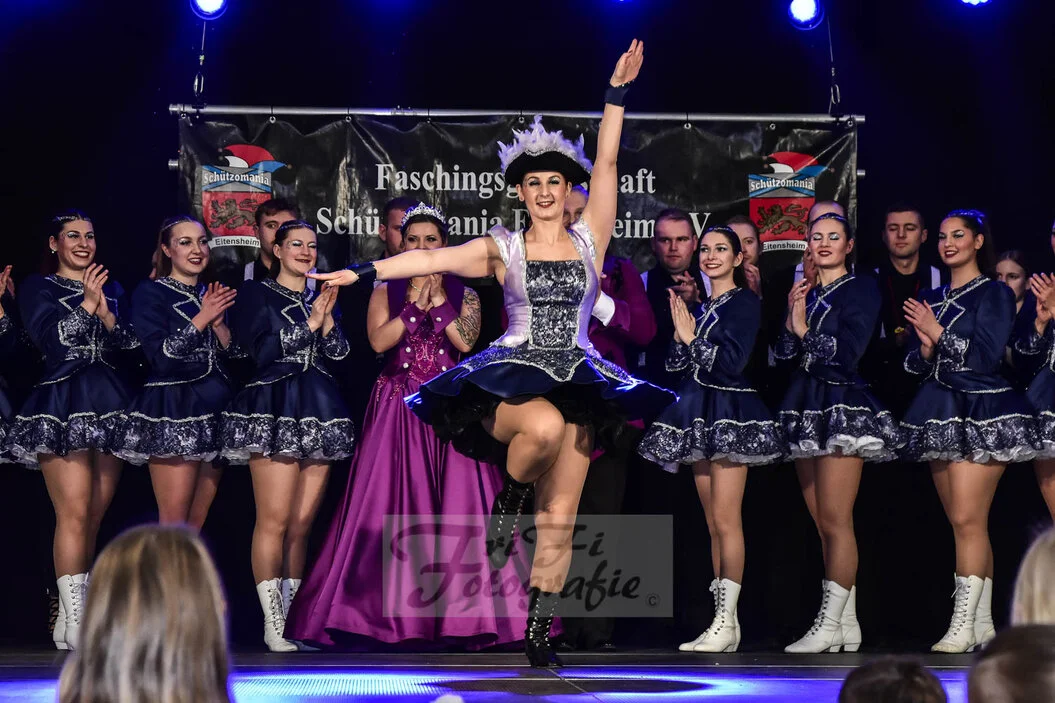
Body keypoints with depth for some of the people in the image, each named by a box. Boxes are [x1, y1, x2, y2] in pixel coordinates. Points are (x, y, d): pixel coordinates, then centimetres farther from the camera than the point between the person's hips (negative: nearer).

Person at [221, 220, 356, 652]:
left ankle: (293, 618, 5)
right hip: (274, 411, -5)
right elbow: (261, 351, -5)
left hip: (320, 414, 5)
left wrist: (327, 316, -4)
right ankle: (272, 623, -13)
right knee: (274, 518, -13)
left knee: (303, 522, 2)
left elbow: (339, 354, 10)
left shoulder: (320, 299, 22)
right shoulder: (256, 294, 8)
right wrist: (309, 322, -6)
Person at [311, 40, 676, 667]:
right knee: (545, 425, -39)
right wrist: (364, 273, -9)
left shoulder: (589, 239, 7)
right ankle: (506, 502, -8)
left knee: (561, 518, -2)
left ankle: (539, 634, 5)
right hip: (511, 378, -2)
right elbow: (433, 258, -1)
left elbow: (607, 163, 2)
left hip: (576, 382, 2)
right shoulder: (503, 249, 6)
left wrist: (617, 92, -4)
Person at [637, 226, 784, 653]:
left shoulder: (745, 302, -3)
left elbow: (733, 361, -13)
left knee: (725, 519, -13)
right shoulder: (703, 307, 18)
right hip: (701, 416, 8)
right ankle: (724, 622, 8)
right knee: (713, 523, 7)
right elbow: (678, 368, 14)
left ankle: (726, 621, -14)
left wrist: (692, 337, -12)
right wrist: (679, 335, -1)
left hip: (730, 414, -8)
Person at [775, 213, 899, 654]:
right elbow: (783, 356, 10)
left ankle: (829, 625, -14)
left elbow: (845, 353, -10)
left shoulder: (860, 291, -1)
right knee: (823, 524, 6)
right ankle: (847, 622, 11)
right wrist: (790, 320, -5)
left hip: (844, 410, -7)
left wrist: (805, 329, -5)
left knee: (835, 520, -12)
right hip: (805, 410, 7)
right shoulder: (803, 294, 18)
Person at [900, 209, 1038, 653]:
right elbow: (915, 365, 14)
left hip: (982, 414, -7)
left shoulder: (995, 294, -2)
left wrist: (938, 333, -10)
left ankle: (963, 625, -15)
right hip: (940, 416, 7)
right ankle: (983, 623, 10)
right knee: (966, 524, 7)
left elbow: (987, 355, -12)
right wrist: (926, 348, -7)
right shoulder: (931, 300, 17)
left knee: (967, 519, -14)